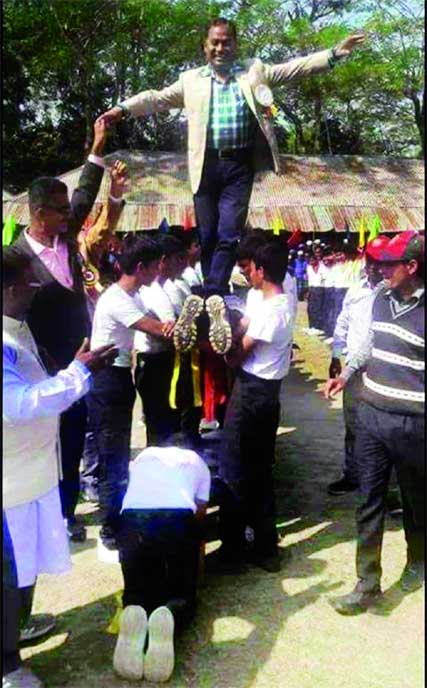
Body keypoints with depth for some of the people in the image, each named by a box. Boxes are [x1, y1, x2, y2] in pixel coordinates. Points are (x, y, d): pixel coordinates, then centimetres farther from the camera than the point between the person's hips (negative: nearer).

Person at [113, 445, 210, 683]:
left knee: (137, 591, 20)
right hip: (179, 519, -1)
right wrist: (194, 549, 55)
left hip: (133, 519, 1)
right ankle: (168, 618, -19)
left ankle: (134, 616, -15)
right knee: (183, 595, 16)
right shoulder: (198, 463, 32)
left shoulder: (143, 456, 35)